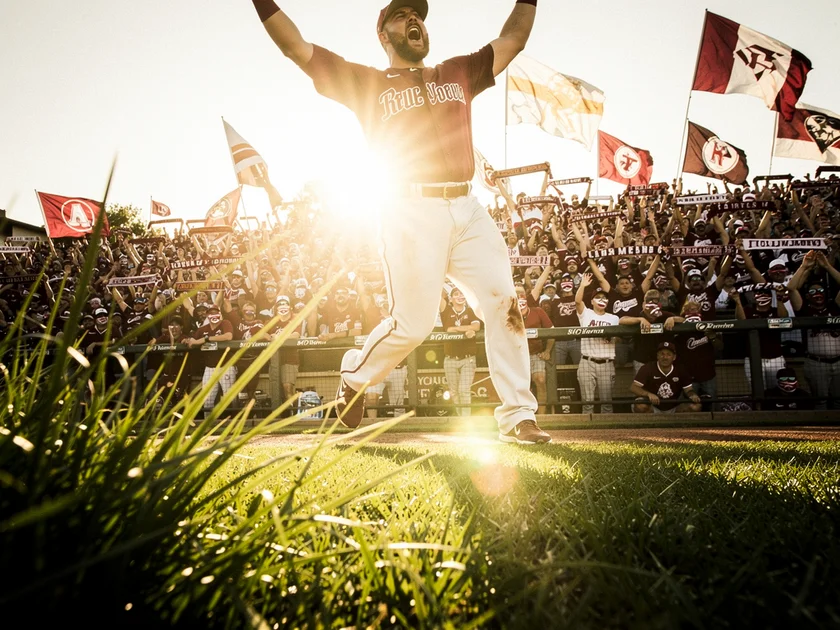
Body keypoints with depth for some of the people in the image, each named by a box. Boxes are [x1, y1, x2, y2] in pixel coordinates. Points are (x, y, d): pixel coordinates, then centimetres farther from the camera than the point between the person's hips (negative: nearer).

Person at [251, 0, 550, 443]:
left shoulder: (458, 74, 24)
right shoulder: (366, 83, 14)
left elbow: (512, 40, 27)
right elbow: (296, 48, 11)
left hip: (467, 211, 4)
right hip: (412, 213, -4)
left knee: (502, 301, -10)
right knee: (413, 322, -8)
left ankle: (518, 417, -5)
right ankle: (354, 379, 20)